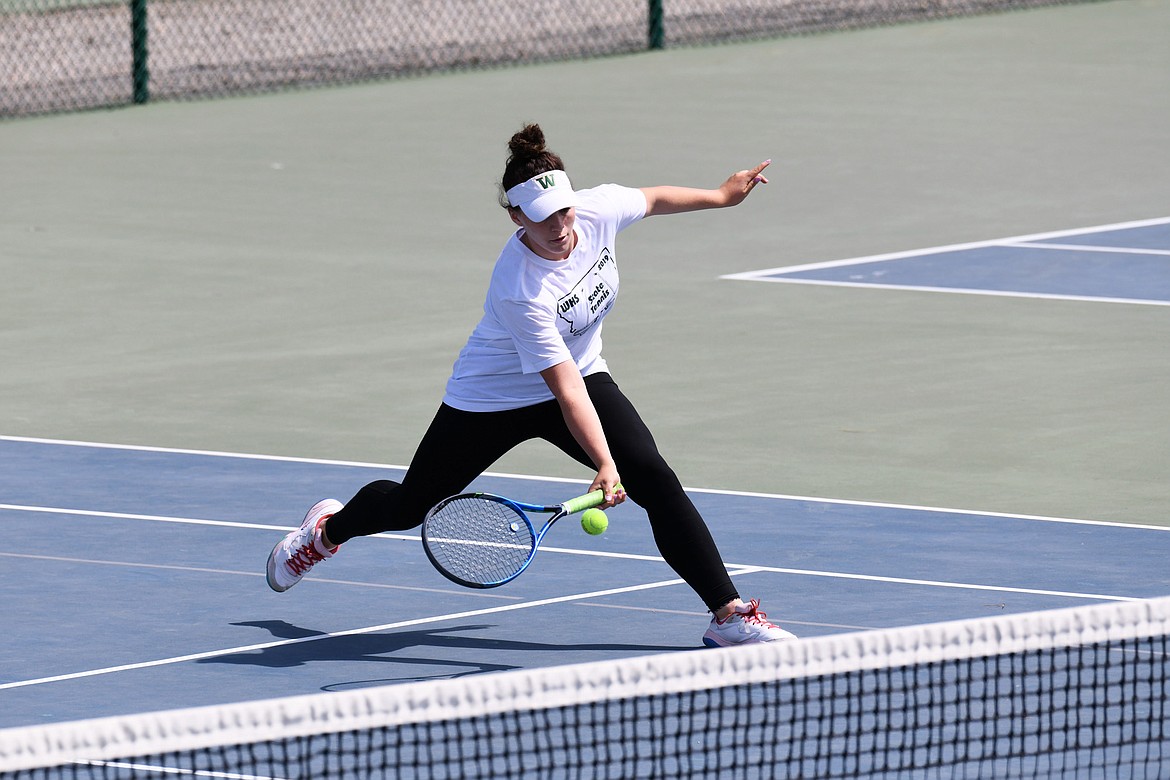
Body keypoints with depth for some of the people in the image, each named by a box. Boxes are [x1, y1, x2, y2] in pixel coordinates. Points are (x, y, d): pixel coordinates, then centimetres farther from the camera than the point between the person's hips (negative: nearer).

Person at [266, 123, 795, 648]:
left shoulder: (599, 209, -21)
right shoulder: (519, 293, -38)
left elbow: (653, 198, 4)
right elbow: (567, 390, -38)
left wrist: (721, 196, 18)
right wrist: (604, 465, -45)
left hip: (583, 372, 5)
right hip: (492, 397, -5)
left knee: (654, 478, -18)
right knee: (411, 506, 12)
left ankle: (729, 615, -17)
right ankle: (328, 529, 47)